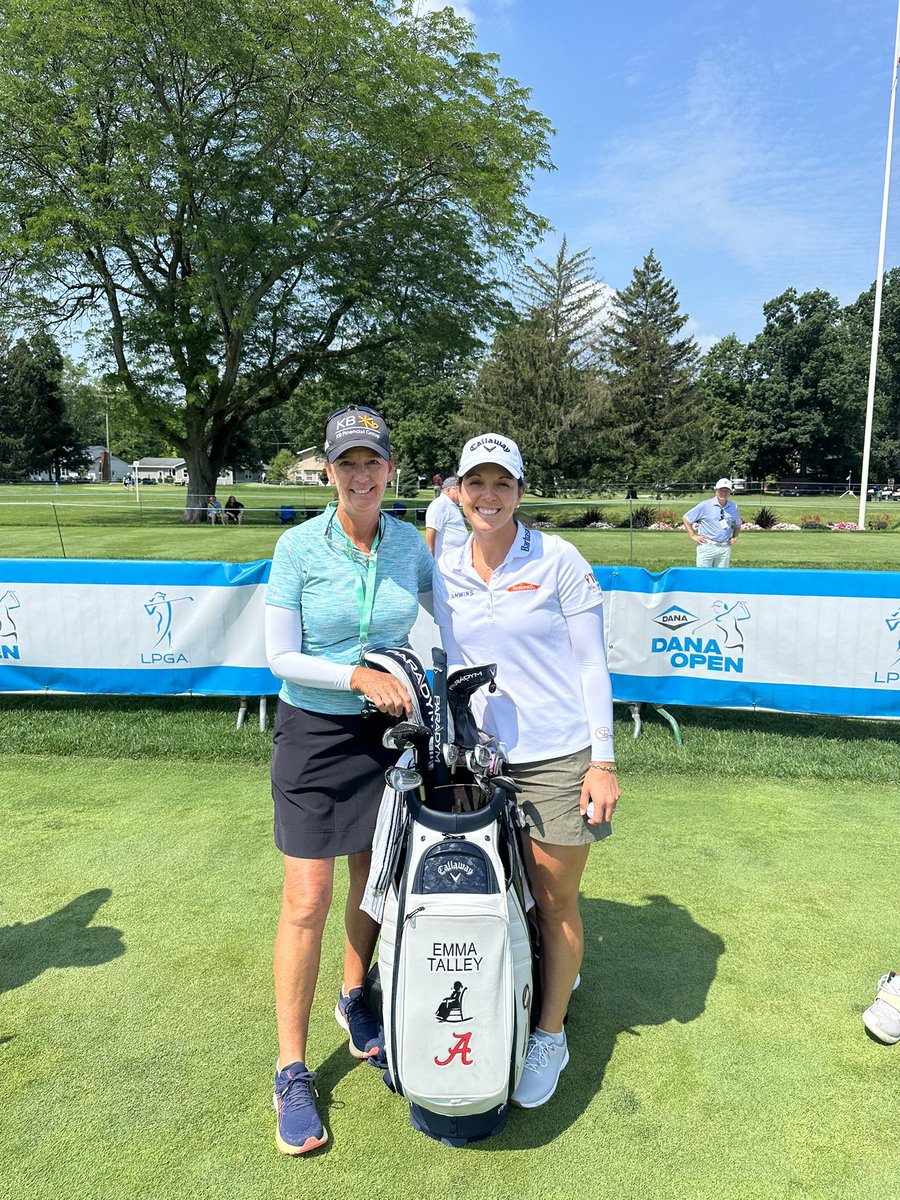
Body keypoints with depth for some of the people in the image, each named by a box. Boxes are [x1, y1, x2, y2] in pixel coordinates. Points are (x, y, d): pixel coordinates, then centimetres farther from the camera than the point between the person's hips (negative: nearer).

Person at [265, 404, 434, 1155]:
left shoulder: (410, 544, -3)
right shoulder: (298, 547, -12)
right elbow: (281, 657, -11)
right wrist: (361, 676, -22)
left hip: (390, 729, 4)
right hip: (316, 732, -3)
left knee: (375, 882, 17)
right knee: (307, 904, 1)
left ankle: (355, 1001, 44)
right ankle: (292, 1072, 20)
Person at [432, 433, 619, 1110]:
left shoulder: (558, 561, -8)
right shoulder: (445, 571, 5)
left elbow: (591, 664, -6)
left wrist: (603, 760, -9)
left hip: (558, 756, -4)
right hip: (481, 758, 4)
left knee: (555, 904, 7)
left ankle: (551, 1035, 28)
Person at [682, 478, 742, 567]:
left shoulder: (733, 507, 10)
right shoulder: (705, 505, -3)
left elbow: (737, 525, 29)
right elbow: (685, 519, 0)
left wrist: (734, 537, 12)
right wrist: (693, 535, -4)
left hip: (725, 548, 4)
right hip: (707, 547, -4)